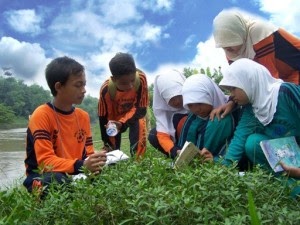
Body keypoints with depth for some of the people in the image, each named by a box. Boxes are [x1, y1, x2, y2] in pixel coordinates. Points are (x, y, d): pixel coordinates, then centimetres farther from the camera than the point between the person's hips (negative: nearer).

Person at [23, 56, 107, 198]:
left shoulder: (83, 116, 5)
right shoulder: (42, 115, -15)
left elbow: (88, 154, 6)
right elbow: (45, 161, -22)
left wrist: (93, 163, -19)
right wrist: (81, 166, -36)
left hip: (75, 177, 6)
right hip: (42, 179, -6)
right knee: (56, 180, -39)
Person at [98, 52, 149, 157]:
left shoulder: (141, 78, -37)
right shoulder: (106, 89, -35)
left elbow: (141, 109, -28)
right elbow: (103, 118, -20)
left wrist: (123, 124, -41)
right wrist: (107, 143, -14)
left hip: (135, 112, 0)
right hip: (115, 115, 0)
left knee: (140, 138, -22)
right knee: (111, 147, -2)